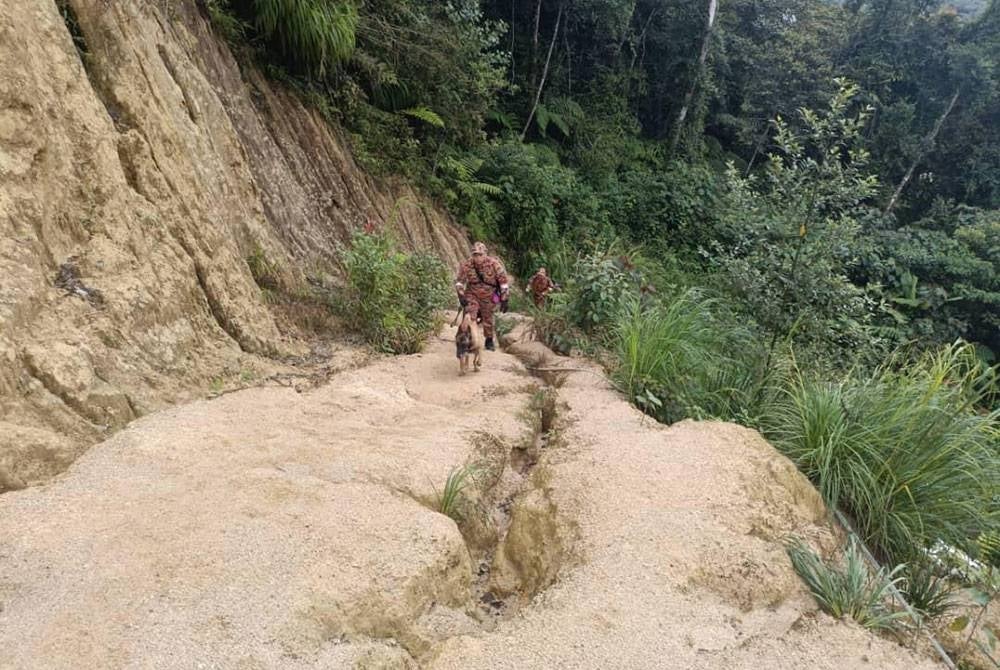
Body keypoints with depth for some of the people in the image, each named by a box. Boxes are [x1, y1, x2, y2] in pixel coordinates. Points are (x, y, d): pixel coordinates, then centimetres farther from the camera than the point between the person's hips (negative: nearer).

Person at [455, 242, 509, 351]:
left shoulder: (494, 264, -22)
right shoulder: (466, 265, -18)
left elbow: (503, 281, -14)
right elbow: (459, 280, -5)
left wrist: (504, 300, -14)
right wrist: (461, 295, -17)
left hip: (488, 297, 0)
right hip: (472, 295, 0)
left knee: (488, 319, 15)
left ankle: (489, 341, 37)